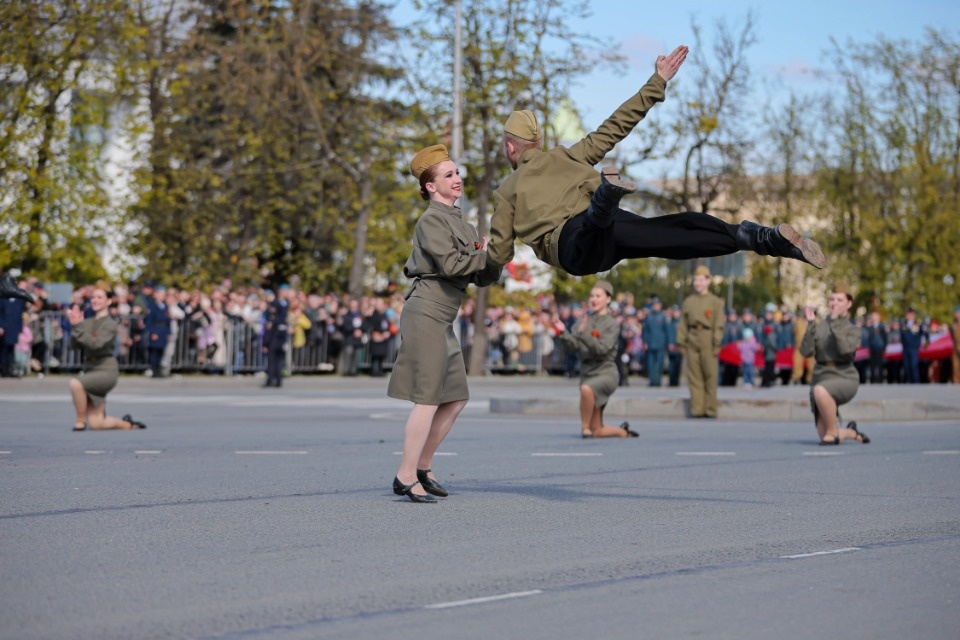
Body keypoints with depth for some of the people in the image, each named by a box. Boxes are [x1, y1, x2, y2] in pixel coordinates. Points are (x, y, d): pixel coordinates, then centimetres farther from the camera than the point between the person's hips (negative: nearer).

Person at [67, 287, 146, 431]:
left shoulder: (110, 324, -8)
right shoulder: (88, 322, 10)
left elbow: (96, 344, -24)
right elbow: (74, 345, 1)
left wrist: (78, 326, -27)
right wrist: (75, 326, -14)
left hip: (106, 371, -7)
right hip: (91, 370, 7)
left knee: (75, 383, -33)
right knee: (96, 424, 3)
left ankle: (80, 422, -18)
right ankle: (128, 424, 27)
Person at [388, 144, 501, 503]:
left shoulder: (460, 223, 19)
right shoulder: (432, 220, -7)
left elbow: (483, 278, 17)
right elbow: (450, 264, -22)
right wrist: (486, 254, -9)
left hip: (443, 320, 9)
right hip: (426, 313, -9)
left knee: (455, 399, 11)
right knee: (428, 397, -11)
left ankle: (422, 468, 20)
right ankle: (406, 477, -10)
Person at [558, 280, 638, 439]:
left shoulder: (612, 324, -6)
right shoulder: (585, 320, 7)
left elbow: (602, 348, -21)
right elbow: (572, 346, -3)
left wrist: (584, 333, -32)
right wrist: (563, 333, -21)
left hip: (606, 373, -5)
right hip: (587, 372, 5)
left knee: (587, 388, -41)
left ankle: (585, 428, -24)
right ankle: (623, 432, 35)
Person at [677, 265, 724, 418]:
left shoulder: (715, 302, 3)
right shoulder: (688, 301, 13)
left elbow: (719, 325, -2)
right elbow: (682, 324, 12)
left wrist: (717, 344, -9)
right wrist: (681, 343, 6)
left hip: (707, 340, -3)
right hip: (692, 341, 3)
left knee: (710, 375, -1)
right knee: (694, 376, 3)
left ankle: (710, 410, 5)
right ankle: (697, 409, 6)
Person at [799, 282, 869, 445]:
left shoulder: (852, 329, 1)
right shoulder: (820, 326, 7)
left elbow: (845, 350, -21)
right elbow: (806, 351, -6)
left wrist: (836, 322, -21)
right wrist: (810, 324, -13)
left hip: (844, 378, -4)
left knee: (820, 390, -40)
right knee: (824, 436, 1)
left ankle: (833, 431, -19)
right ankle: (852, 433, 36)